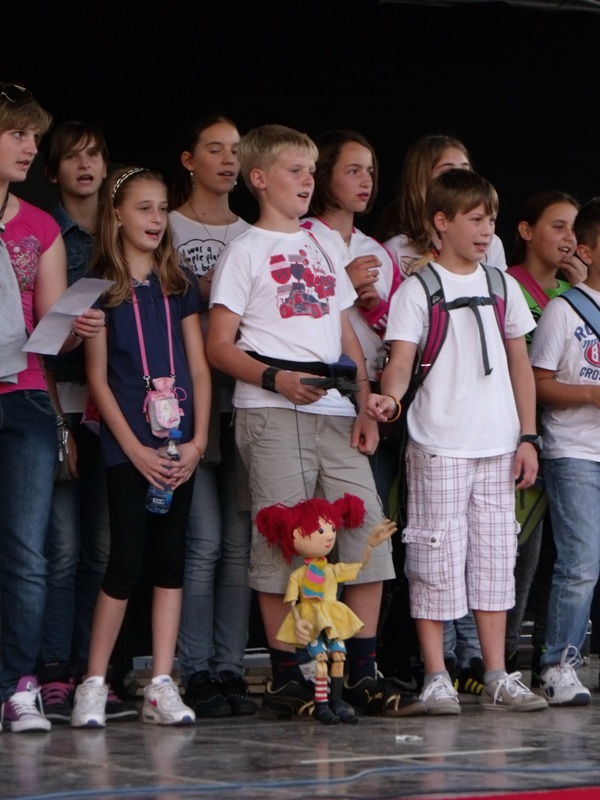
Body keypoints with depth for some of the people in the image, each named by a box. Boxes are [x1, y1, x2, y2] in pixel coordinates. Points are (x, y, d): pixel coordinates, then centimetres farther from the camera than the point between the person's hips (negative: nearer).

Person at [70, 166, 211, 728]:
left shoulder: (179, 286, 12)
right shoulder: (102, 288, 1)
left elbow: (199, 368, 10)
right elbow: (97, 376, -3)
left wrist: (198, 439, -3)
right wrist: (136, 449, -10)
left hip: (179, 444, 4)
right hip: (127, 444, -4)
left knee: (169, 559, 3)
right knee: (126, 560, -7)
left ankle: (161, 686, 5)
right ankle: (94, 685, 2)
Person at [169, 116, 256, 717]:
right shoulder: (168, 229, 3)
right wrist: (205, 291, -13)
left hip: (244, 395, 5)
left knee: (239, 542, 2)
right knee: (204, 540, -10)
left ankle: (230, 670, 7)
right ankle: (196, 673, -4)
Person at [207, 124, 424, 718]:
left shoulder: (323, 249, 21)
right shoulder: (246, 251, 3)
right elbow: (219, 345, -3)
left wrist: (364, 409, 9)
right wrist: (275, 379, -18)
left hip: (334, 412, 6)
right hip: (273, 416, -5)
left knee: (368, 534, -3)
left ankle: (362, 674, 3)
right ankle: (285, 680, 1)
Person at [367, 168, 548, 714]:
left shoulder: (502, 288, 12)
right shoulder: (418, 290, -2)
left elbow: (520, 365, 15)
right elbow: (401, 360, -9)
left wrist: (528, 437, 9)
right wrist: (390, 397, -31)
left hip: (499, 445, 5)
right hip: (439, 446, -5)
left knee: (495, 556, 7)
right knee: (437, 556, -4)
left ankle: (497, 678, 12)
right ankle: (436, 678, 1)